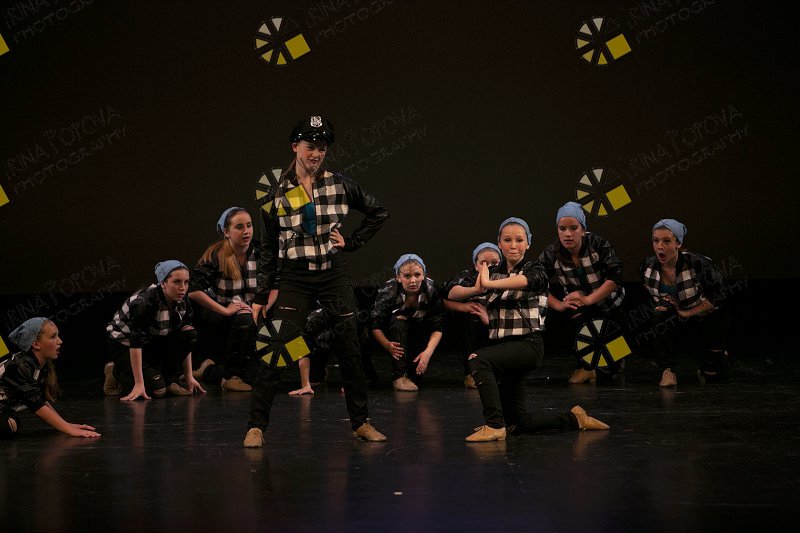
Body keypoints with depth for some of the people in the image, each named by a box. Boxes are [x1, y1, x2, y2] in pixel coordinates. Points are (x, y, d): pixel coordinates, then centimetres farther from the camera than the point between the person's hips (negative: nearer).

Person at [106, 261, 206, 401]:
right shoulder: (144, 303, -33)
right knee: (156, 389, -25)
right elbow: (136, 343, -34)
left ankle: (169, 381, -4)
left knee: (189, 334, -19)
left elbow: (186, 341, -4)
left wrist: (189, 377, -9)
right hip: (123, 345, -7)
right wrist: (139, 384, -37)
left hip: (153, 343, 7)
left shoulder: (182, 303, -12)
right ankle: (120, 372, 3)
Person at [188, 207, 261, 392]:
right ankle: (232, 376, -15)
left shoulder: (259, 254, -1)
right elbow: (193, 291, -22)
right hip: (214, 314, -5)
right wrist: (225, 310, -26)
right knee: (244, 320, -34)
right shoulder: (215, 255, -14)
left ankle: (211, 370, 11)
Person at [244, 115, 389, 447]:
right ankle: (256, 426, -8)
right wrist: (261, 295, 2)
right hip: (294, 277, -2)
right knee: (277, 350, -13)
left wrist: (352, 242, 4)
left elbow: (379, 213, 14)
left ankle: (361, 423, 16)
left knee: (349, 350, 4)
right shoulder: (277, 193, -1)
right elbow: (268, 248, 4)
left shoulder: (340, 186, 2)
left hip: (333, 273, 2)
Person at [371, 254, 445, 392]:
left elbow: (437, 328, -20)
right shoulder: (388, 291, -26)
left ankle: (413, 376, 6)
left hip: (420, 335, 3)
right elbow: (376, 327, -24)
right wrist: (387, 345, -45)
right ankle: (399, 376, -35)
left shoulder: (431, 290, -23)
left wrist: (428, 352, -37)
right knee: (399, 320, -32)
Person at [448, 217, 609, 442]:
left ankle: (494, 425, -31)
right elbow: (453, 293, 1)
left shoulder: (535, 270, -2)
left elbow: (524, 280, -28)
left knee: (478, 360, -33)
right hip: (500, 346, 7)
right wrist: (476, 290, -19)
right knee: (517, 423, 10)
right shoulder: (492, 272, 11)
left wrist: (489, 284, -39)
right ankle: (573, 418, 29)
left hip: (527, 344, -7)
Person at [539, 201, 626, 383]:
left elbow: (615, 278, -27)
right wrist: (560, 305, -31)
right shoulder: (549, 255, -13)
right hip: (580, 311, 2)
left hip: (610, 308, -2)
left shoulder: (599, 245, -21)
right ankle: (585, 367, 1)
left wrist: (588, 299, -34)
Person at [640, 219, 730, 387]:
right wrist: (662, 305, -16)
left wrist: (687, 313, -22)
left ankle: (719, 354, 37)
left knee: (711, 374, 2)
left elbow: (717, 296, -20)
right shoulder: (648, 268, -15)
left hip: (709, 317, -3)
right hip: (680, 317, 3)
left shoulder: (697, 264, -30)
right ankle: (667, 371, -20)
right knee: (659, 320, -32)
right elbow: (652, 297, 5)